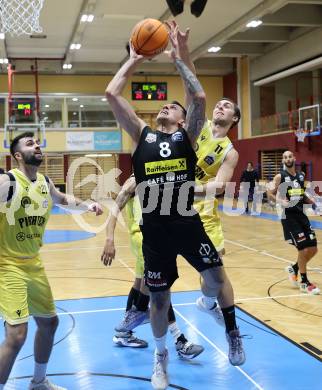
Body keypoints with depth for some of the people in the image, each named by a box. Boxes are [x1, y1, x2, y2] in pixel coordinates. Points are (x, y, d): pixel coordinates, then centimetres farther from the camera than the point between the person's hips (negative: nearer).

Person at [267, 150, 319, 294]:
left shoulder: (301, 176, 10)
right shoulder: (280, 176, -6)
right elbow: (270, 193, -5)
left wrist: (312, 202, 3)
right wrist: (281, 201, -23)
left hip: (301, 215, 6)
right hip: (289, 216, -6)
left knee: (313, 249, 6)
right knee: (303, 249, -8)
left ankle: (294, 268, 31)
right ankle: (304, 283, 9)